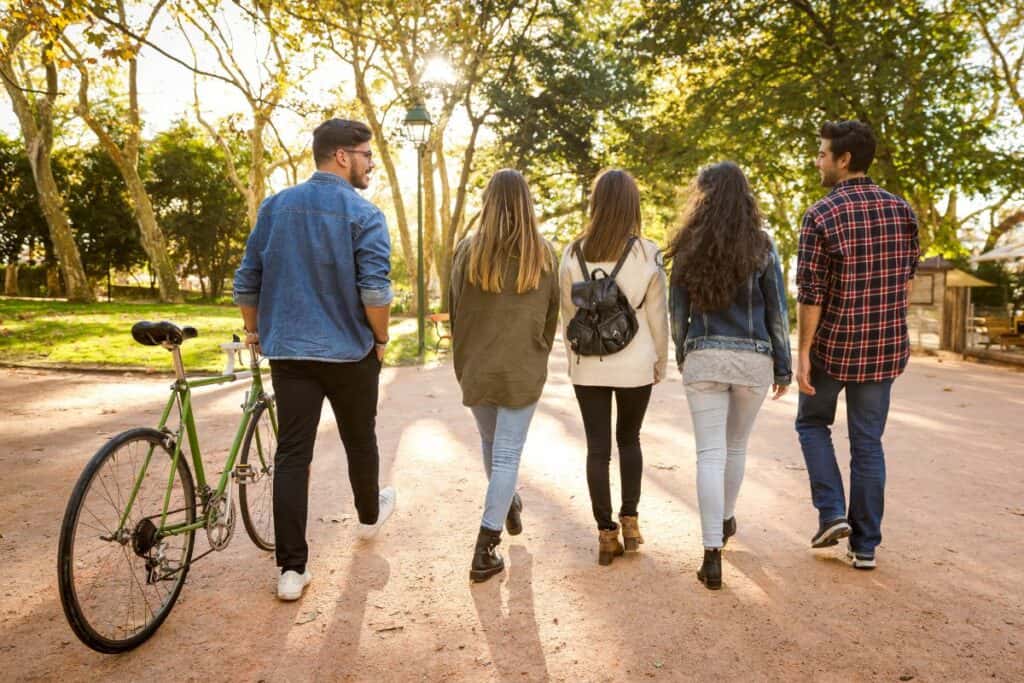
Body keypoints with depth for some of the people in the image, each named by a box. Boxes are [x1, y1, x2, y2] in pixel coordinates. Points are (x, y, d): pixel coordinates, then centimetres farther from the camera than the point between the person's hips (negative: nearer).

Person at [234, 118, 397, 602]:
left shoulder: (275, 207, 5)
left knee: (291, 455, 3)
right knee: (360, 440, 19)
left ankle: (292, 569, 3)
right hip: (350, 353, -3)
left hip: (288, 353, 3)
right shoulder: (363, 214, -10)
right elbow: (375, 291, -18)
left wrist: (254, 329, 21)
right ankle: (369, 515, 43)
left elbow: (246, 280, 8)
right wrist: (382, 339, -2)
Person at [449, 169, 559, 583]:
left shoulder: (468, 252, -6)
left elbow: (456, 312, 1)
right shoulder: (543, 255, -6)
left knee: (490, 443, 23)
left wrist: (462, 364, 14)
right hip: (524, 371, -1)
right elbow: (551, 316, 3)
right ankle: (485, 550, -1)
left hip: (476, 369, 2)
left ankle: (508, 506, 46)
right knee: (507, 454, 3)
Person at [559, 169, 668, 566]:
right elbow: (657, 317, -2)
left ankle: (606, 533, 12)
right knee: (629, 439, 20)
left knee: (597, 448, 8)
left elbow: (568, 316, 3)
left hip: (588, 366, 1)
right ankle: (630, 521, 20)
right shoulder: (646, 254, -8)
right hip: (635, 366, 0)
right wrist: (660, 364, 10)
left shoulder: (573, 254, -3)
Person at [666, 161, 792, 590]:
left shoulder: (688, 249, 0)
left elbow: (677, 312, 5)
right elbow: (777, 312, 0)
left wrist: (682, 357, 19)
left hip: (703, 358, -1)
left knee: (710, 453, 0)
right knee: (736, 446, 19)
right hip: (753, 359, 1)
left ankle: (713, 554, -4)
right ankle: (725, 520, 41)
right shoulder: (761, 246, -1)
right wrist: (783, 367, 7)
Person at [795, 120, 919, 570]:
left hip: (833, 346, -4)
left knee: (812, 422, 20)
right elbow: (907, 280, 10)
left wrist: (803, 354, -9)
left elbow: (811, 294, -14)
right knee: (868, 442, 12)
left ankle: (832, 513, 9)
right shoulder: (901, 211, 3)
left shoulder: (822, 215, -13)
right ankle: (865, 545, 17)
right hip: (885, 347, 4)